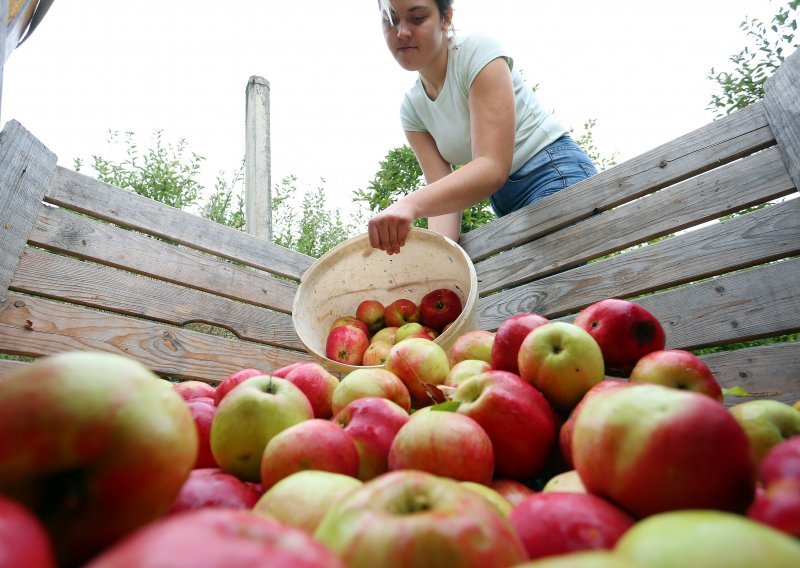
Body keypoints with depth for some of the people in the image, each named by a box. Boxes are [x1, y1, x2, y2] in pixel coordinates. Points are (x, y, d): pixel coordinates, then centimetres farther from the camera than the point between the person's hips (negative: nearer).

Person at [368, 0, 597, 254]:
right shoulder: (412, 108, 6)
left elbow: (494, 167, -24)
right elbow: (444, 192, -4)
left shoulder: (478, 52, -12)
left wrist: (411, 204, -39)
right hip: (504, 203, 6)